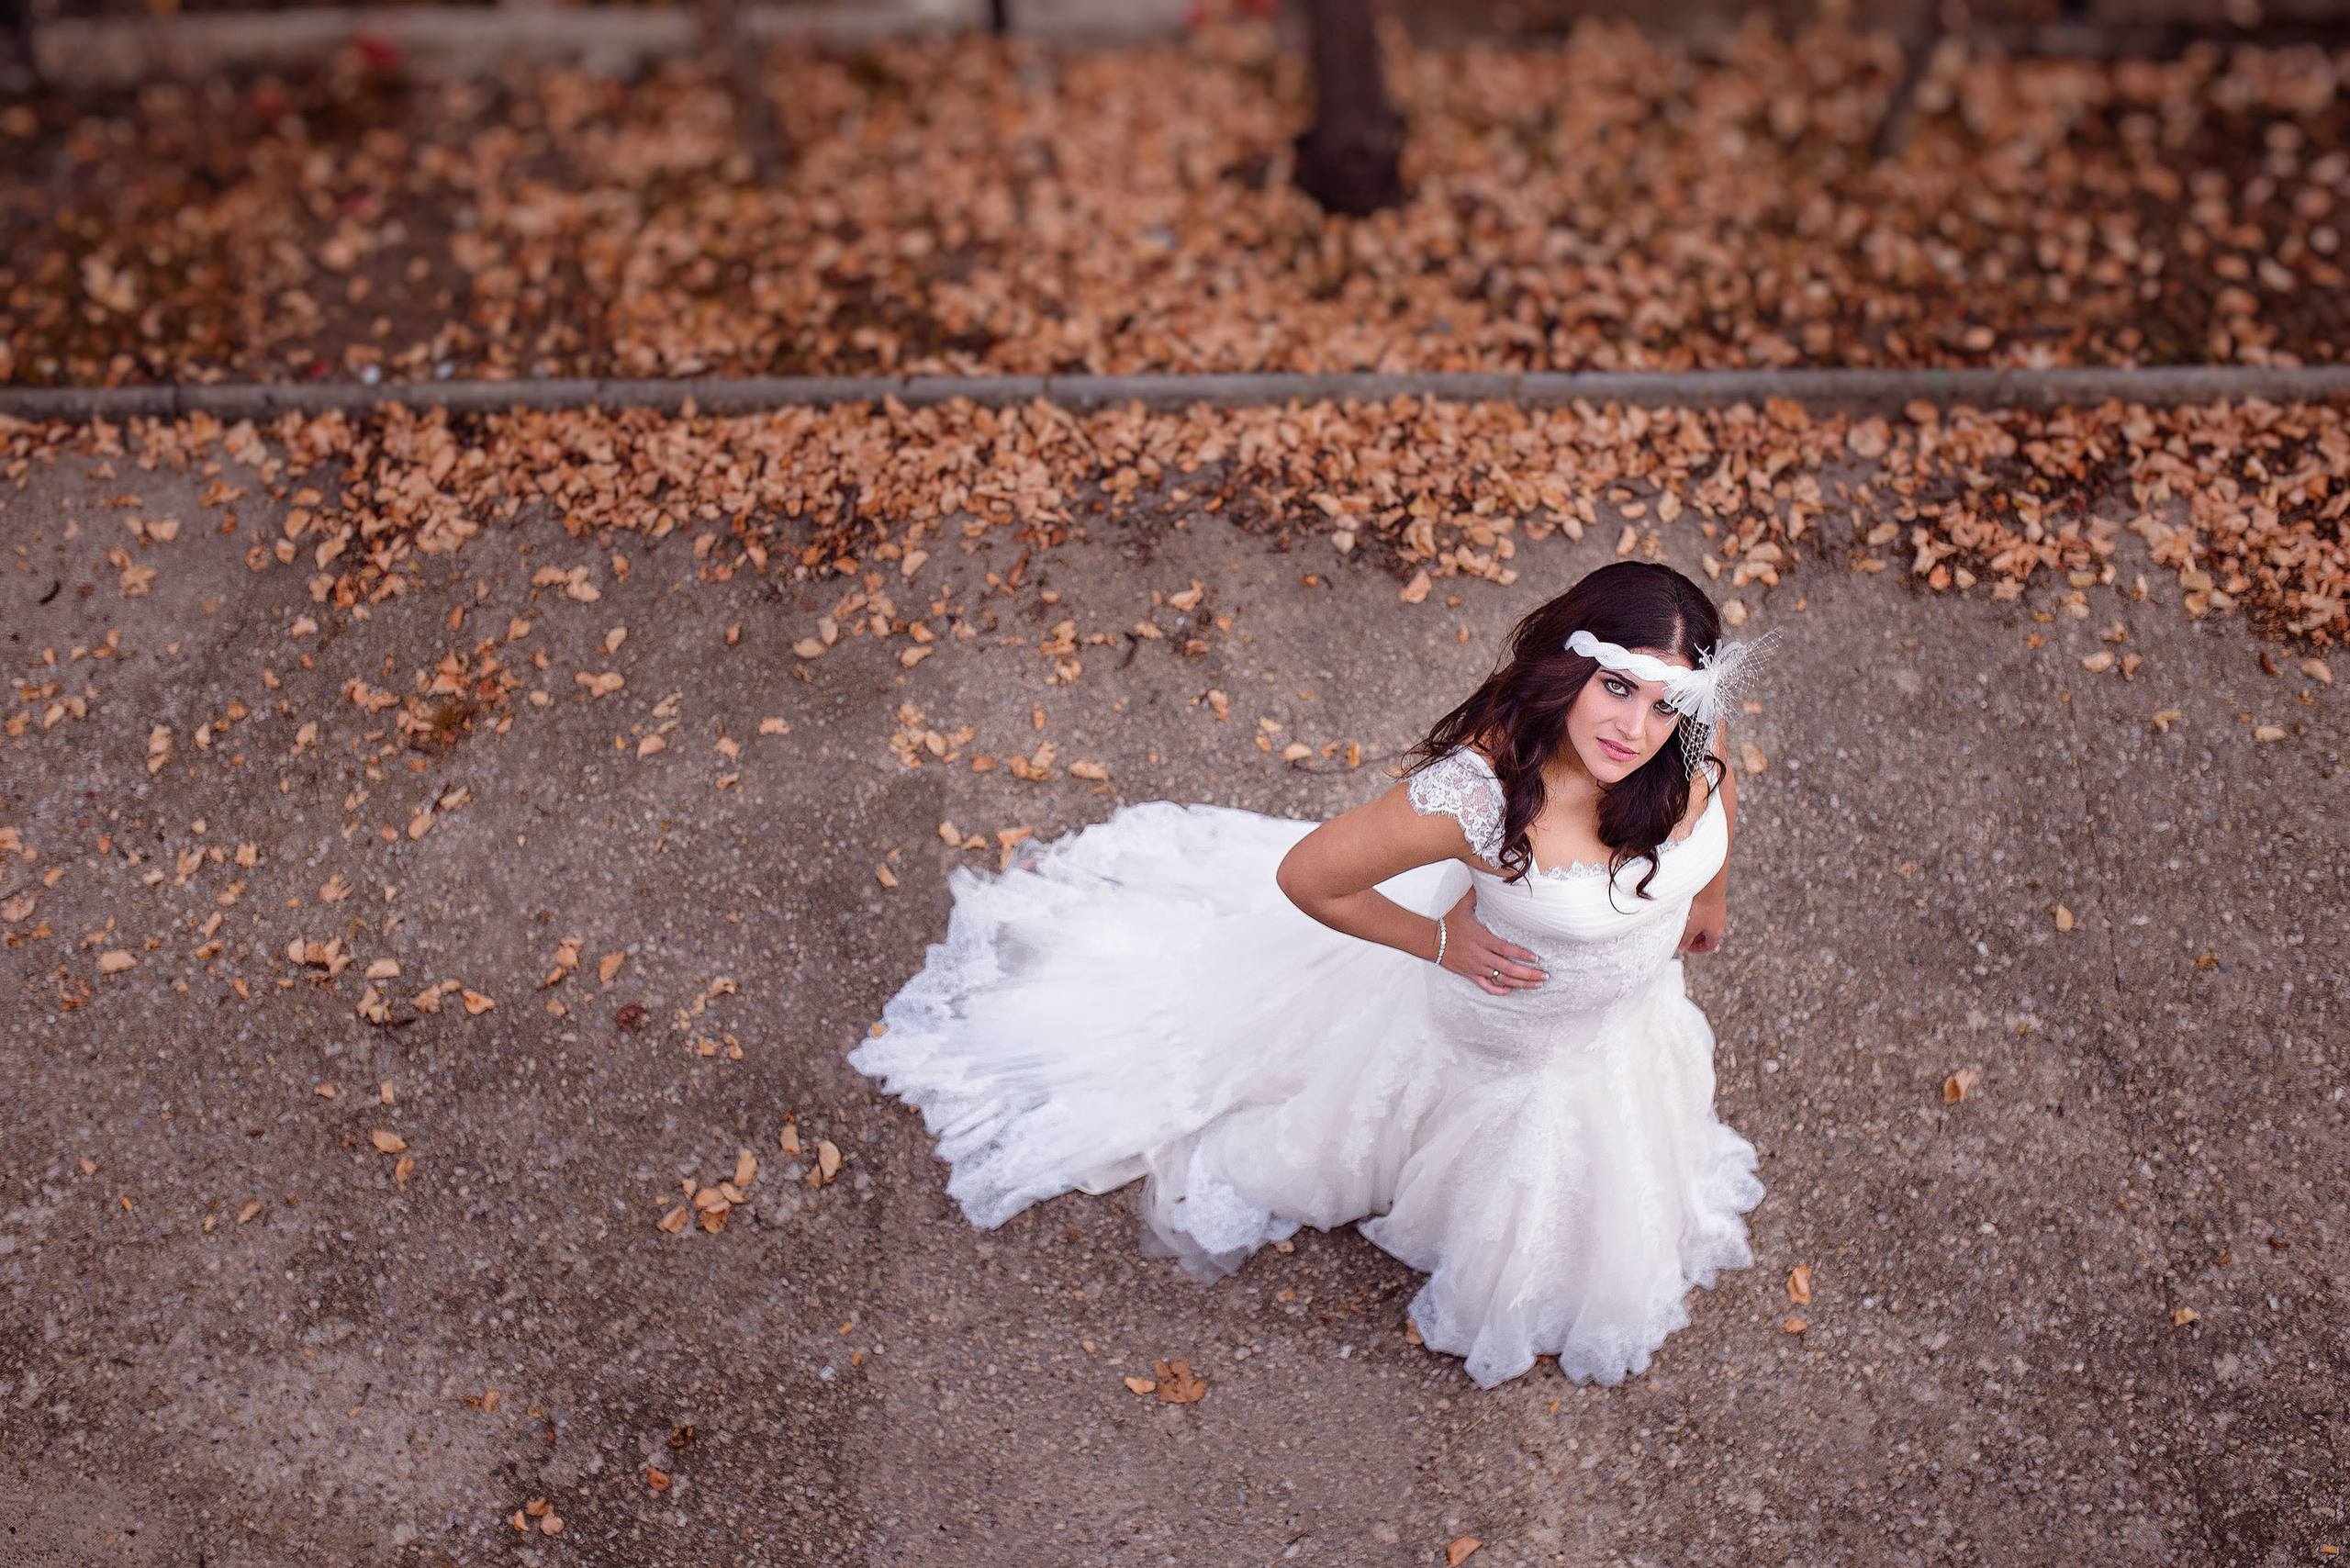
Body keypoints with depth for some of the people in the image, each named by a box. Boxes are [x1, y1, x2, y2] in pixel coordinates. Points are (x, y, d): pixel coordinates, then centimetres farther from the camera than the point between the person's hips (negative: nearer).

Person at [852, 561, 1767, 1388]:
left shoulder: (1685, 734, -29)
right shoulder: (1475, 794, -46)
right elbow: (1306, 876, -32)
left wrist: (1710, 896, 14)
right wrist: (1437, 942, -22)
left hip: (1630, 1011, 5)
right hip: (1507, 1029, -5)